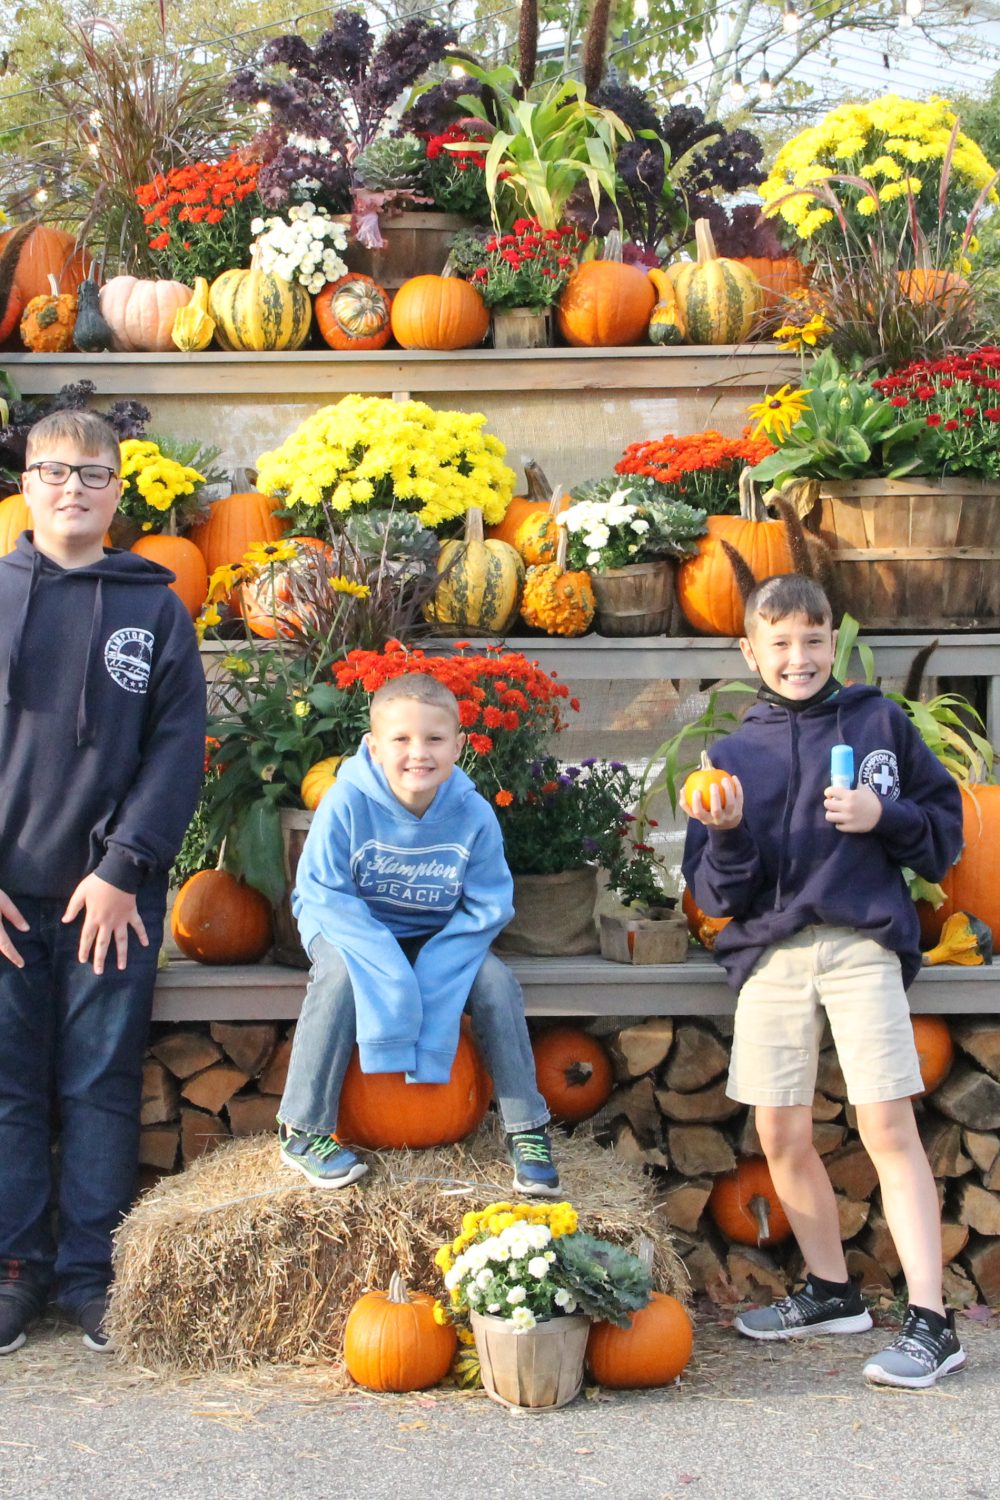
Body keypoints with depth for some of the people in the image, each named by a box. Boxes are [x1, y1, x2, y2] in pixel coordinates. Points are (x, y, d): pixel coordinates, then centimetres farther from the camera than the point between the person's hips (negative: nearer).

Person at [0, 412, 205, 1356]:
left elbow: (179, 747, -1)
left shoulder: (155, 610, 4)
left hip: (113, 893, -1)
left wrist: (124, 869, -10)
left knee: (102, 1085, 5)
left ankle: (90, 1271, 14)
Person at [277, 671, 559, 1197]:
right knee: (340, 975, -34)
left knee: (496, 982, -21)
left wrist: (433, 967, -24)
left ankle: (527, 1129, -4)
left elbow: (488, 906, -10)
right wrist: (386, 966, -31)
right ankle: (302, 1131, -20)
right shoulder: (347, 802, -24)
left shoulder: (473, 813, -16)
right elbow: (325, 893, -21)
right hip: (351, 928, -2)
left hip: (436, 936, 3)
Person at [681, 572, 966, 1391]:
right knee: (781, 1134, 6)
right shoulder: (735, 752, 10)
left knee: (888, 1125, -10)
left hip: (863, 943, -3)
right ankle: (831, 1292, 25)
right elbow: (719, 894, 7)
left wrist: (882, 817, -10)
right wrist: (728, 834, -14)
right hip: (771, 954, 3)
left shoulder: (881, 722, 6)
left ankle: (930, 1323, -6)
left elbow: (946, 831, 9)